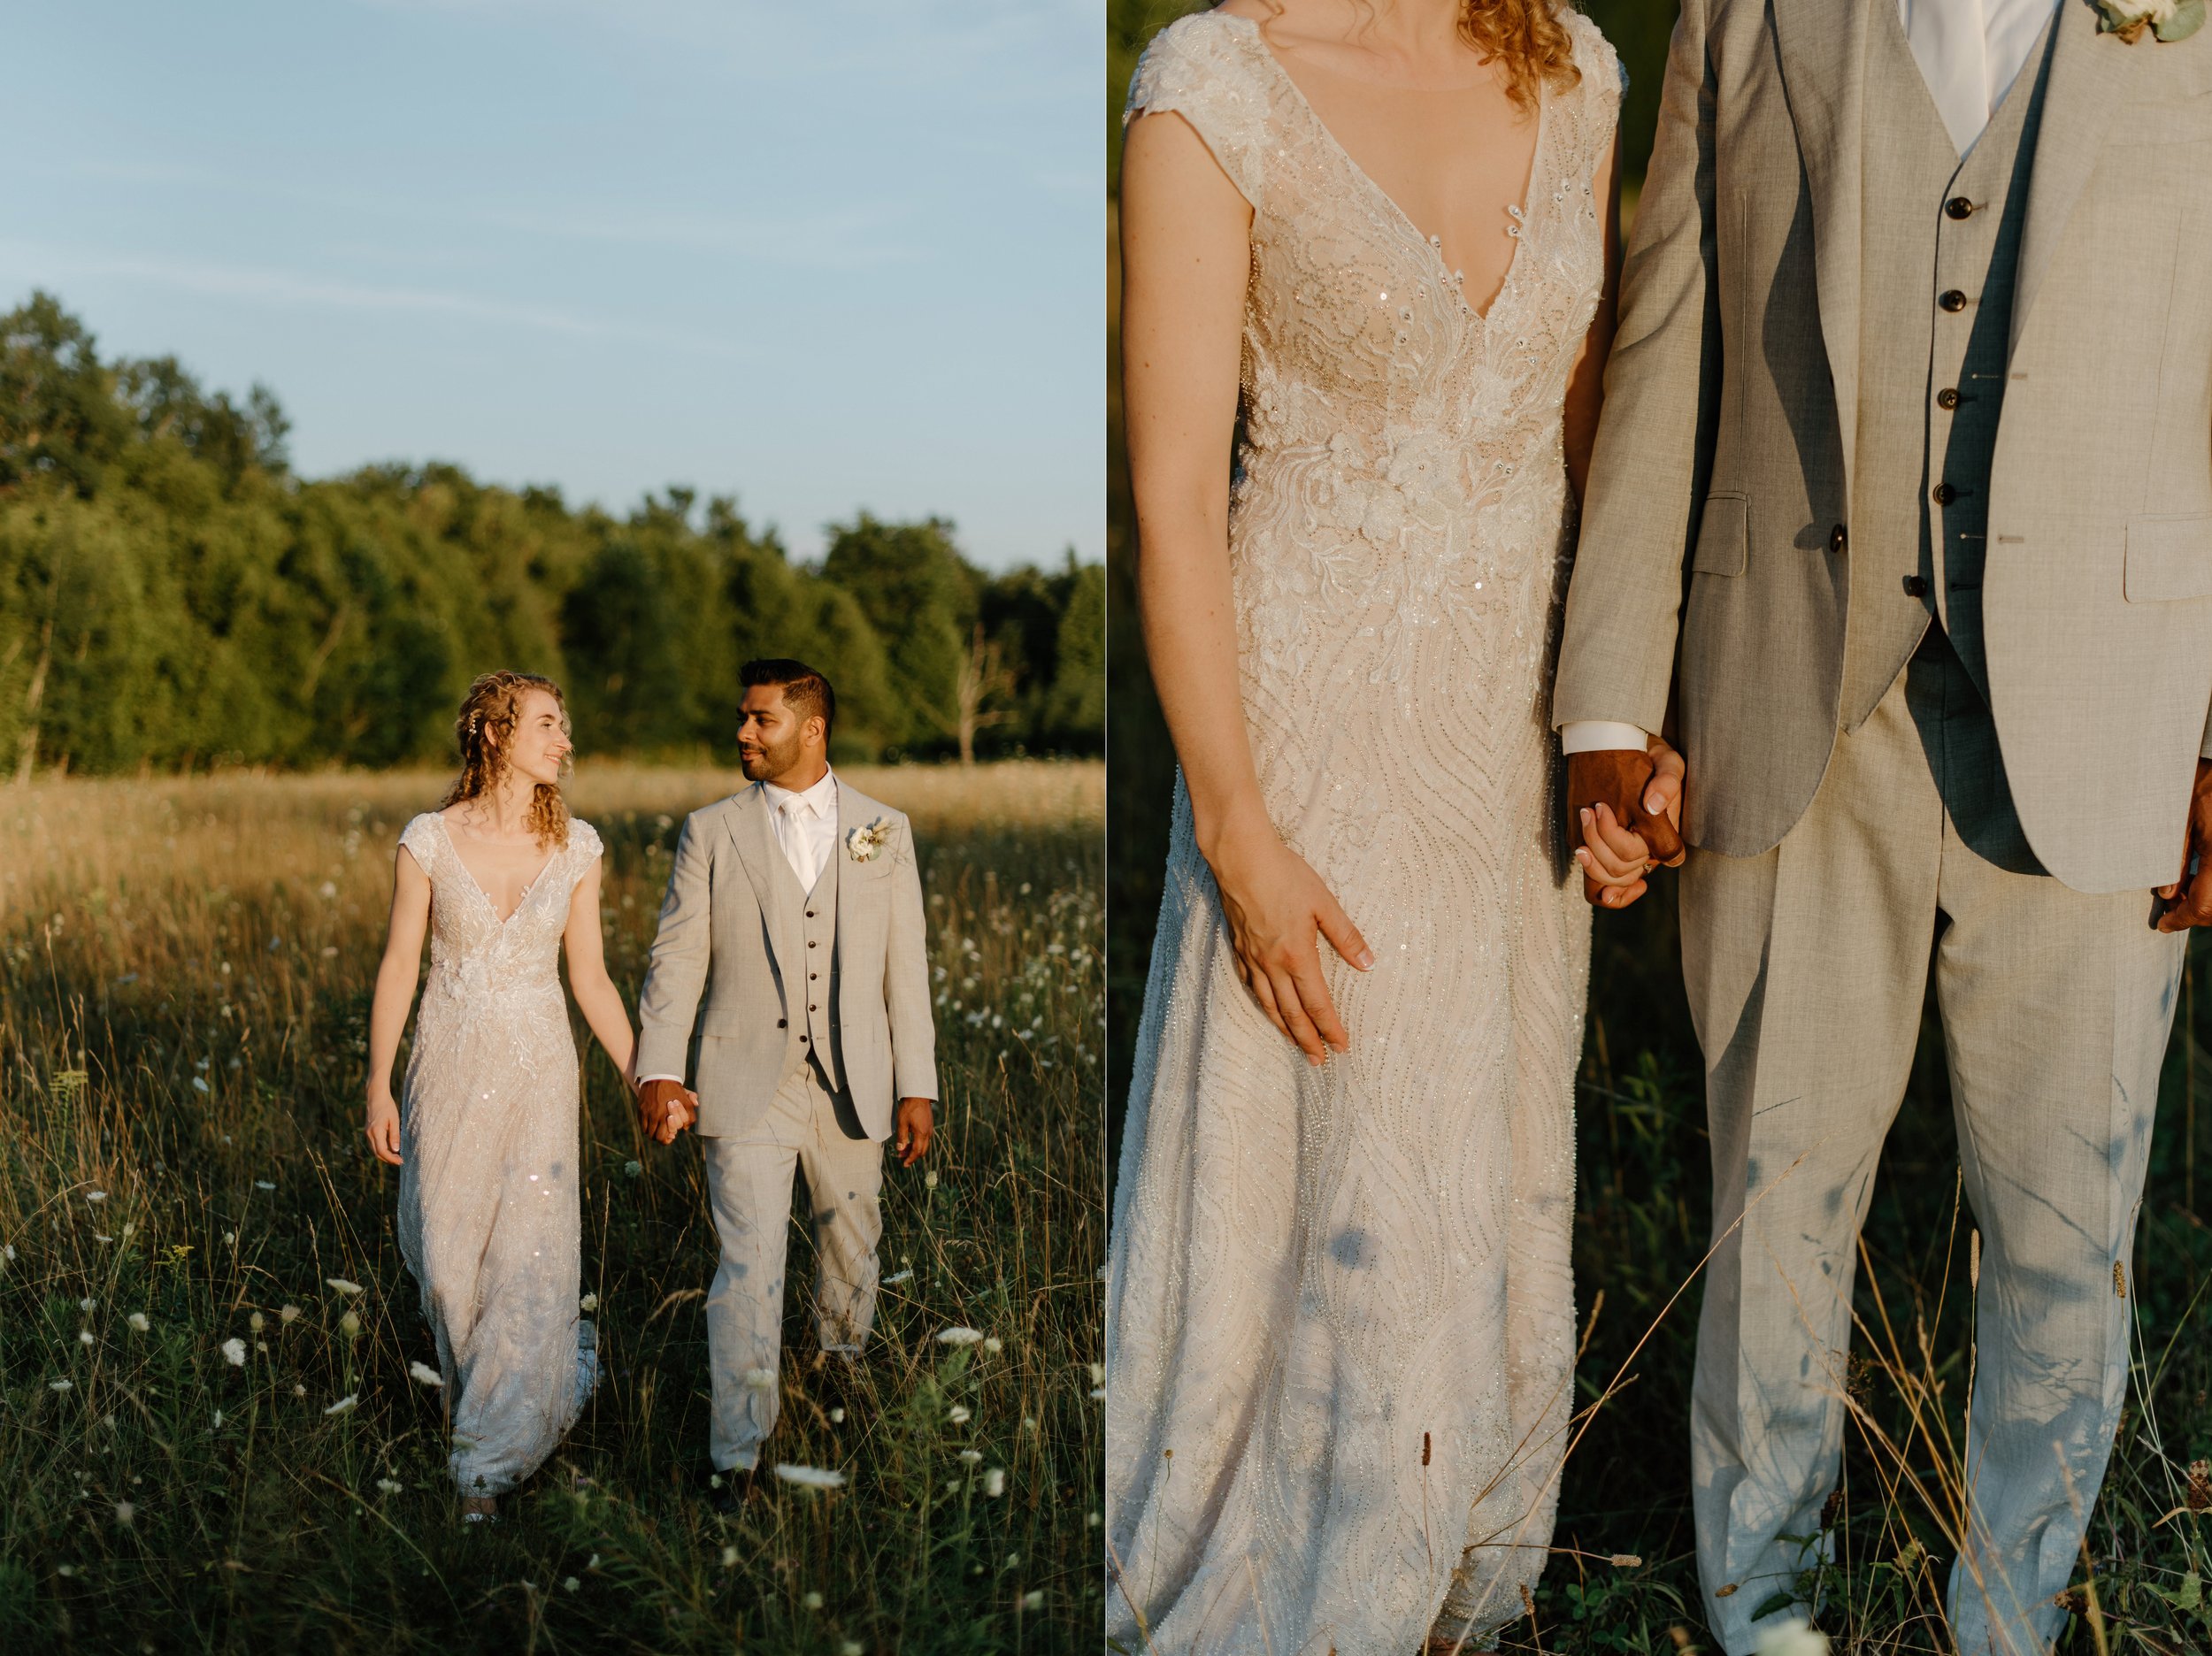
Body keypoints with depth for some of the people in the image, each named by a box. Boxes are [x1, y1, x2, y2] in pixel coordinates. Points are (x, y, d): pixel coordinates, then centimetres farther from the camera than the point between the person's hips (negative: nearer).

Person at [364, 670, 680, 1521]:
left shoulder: (575, 847, 0)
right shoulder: (428, 840, -5)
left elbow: (591, 978, 6)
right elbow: (398, 967, 0)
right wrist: (379, 1087, -2)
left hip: (538, 1071, 0)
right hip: (450, 1067, 0)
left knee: (529, 1258, -5)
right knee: (448, 1258, 7)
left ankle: (492, 1460, 5)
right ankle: (563, 1366, 34)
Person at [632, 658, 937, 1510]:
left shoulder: (882, 829, 5)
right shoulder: (710, 831, 2)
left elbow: (906, 965, 5)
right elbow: (677, 958, 0)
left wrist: (917, 1085, 2)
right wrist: (659, 1067, -12)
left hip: (851, 1084, 2)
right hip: (747, 1084, -2)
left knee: (851, 1239, 17)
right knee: (749, 1264, -7)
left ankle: (843, 1346, 48)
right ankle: (737, 1451, 2)